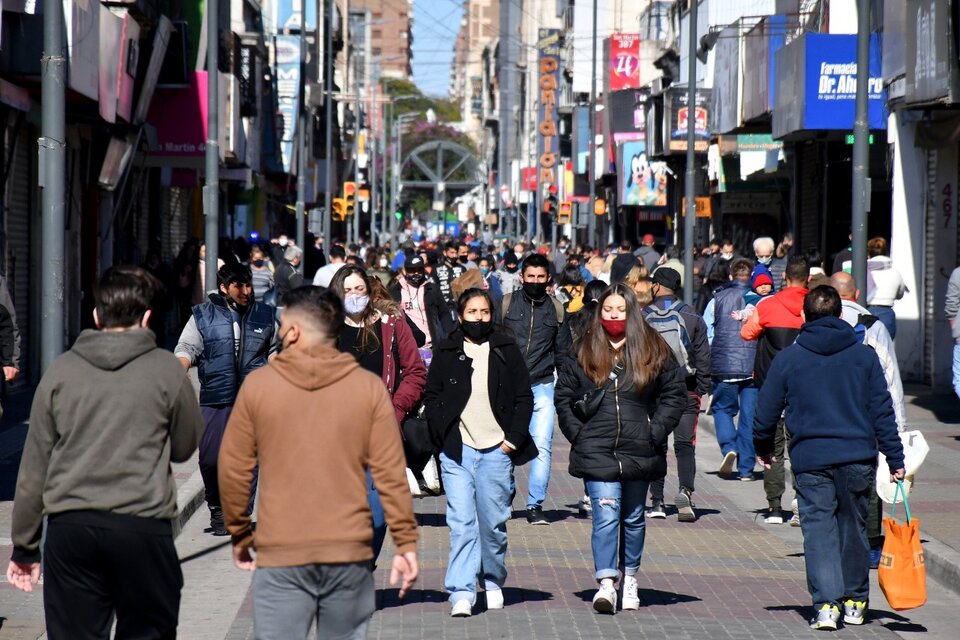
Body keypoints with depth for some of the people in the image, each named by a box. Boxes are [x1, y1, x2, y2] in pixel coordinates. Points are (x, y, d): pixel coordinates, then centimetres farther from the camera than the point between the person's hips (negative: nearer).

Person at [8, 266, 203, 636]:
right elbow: (185, 447, 10)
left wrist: (24, 546, 13)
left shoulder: (61, 371, 4)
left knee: (73, 634, 5)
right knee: (146, 631, 7)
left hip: (70, 526, 2)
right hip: (143, 526, -2)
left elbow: (34, 466, 6)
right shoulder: (166, 370, -2)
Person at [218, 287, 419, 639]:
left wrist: (240, 533, 16)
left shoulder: (257, 385, -1)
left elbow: (233, 469, 3)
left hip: (280, 556, -1)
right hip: (350, 555, 1)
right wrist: (406, 543, 4)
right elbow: (390, 473, -2)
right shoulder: (369, 388, 0)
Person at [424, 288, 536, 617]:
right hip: (457, 451, -1)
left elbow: (524, 398, 8)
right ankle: (461, 594, -9)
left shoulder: (506, 350, 6)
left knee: (493, 523, 7)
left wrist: (514, 438, -2)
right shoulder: (446, 352, 6)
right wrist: (443, 438, -3)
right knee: (461, 524, -8)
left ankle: (493, 583, 27)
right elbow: (432, 397, 9)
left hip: (496, 451, 1)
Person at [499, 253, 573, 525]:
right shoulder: (507, 303, 2)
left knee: (542, 446, -8)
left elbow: (563, 351, 15)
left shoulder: (556, 309, 9)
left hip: (542, 386, 1)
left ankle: (535, 505, -3)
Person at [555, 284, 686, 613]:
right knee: (606, 515, -14)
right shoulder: (583, 352, 4)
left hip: (639, 451, 1)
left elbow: (675, 393, 6)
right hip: (597, 452, -1)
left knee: (633, 517, 13)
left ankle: (630, 580, 28)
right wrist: (577, 433, -3)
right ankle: (606, 583, -18)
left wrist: (656, 432, -4)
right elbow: (563, 397, 9)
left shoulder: (653, 351, 3)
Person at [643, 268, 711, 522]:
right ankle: (685, 490, -19)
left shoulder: (644, 317, -1)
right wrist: (703, 390, 8)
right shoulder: (693, 317, 2)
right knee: (685, 444, 3)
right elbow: (703, 356, 3)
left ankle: (657, 501, 8)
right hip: (686, 391, 0)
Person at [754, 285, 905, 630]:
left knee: (818, 530, 0)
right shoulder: (864, 355, 3)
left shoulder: (787, 358, 1)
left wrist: (763, 446, 25)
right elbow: (882, 411, 2)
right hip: (858, 456, 2)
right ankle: (855, 602, 24)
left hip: (810, 460, -1)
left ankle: (826, 604, -13)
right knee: (853, 528, 16)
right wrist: (895, 459, 6)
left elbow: (766, 411, 6)